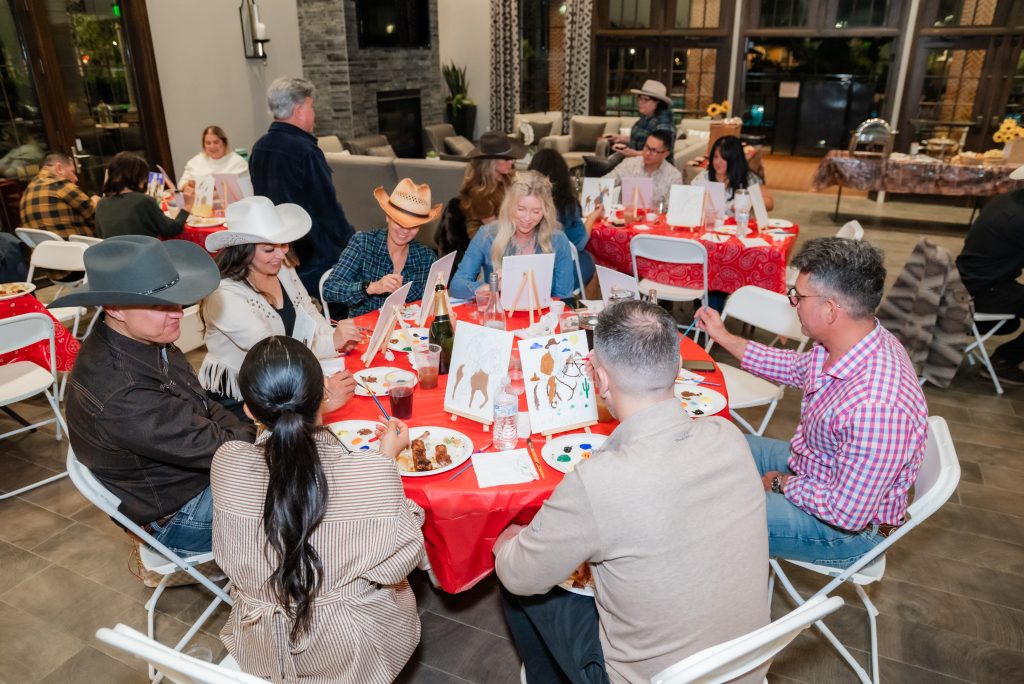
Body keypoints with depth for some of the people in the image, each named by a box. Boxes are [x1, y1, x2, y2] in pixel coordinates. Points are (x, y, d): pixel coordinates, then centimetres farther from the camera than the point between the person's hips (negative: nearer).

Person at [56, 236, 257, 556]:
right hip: (178, 516, -7)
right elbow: (213, 447, -29)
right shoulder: (121, 396, -36)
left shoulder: (148, 342, -10)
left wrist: (253, 434, -12)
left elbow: (204, 410, 2)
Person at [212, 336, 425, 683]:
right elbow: (401, 558, -16)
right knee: (397, 588, 29)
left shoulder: (226, 464, -24)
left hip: (260, 646, 3)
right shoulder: (371, 475, -34)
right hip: (346, 649, -3)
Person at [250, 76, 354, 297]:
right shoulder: (305, 150, -19)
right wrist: (349, 239, -5)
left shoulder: (259, 148, 6)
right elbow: (327, 206, -17)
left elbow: (262, 198, 14)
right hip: (314, 258, -8)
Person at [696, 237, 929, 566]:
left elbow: (847, 514, -33)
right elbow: (797, 367, 10)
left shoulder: (877, 407, -41)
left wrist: (782, 483, -16)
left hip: (850, 527, -8)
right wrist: (726, 339, 12)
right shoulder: (851, 340, -13)